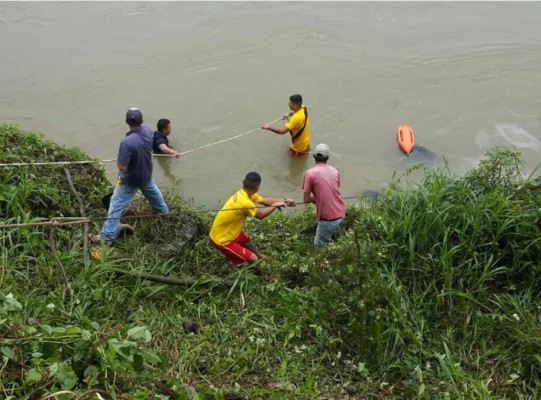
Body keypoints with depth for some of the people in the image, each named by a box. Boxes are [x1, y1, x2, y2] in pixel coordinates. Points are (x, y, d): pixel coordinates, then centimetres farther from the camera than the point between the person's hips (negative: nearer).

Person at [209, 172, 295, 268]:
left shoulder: (244, 193, -6)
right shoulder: (245, 202, -33)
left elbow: (265, 200, 5)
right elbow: (261, 215, -16)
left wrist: (284, 201, -1)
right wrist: (275, 205, -5)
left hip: (229, 232, 10)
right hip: (221, 240, -10)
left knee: (246, 240, 35)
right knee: (253, 259, -9)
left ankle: (259, 256, 62)